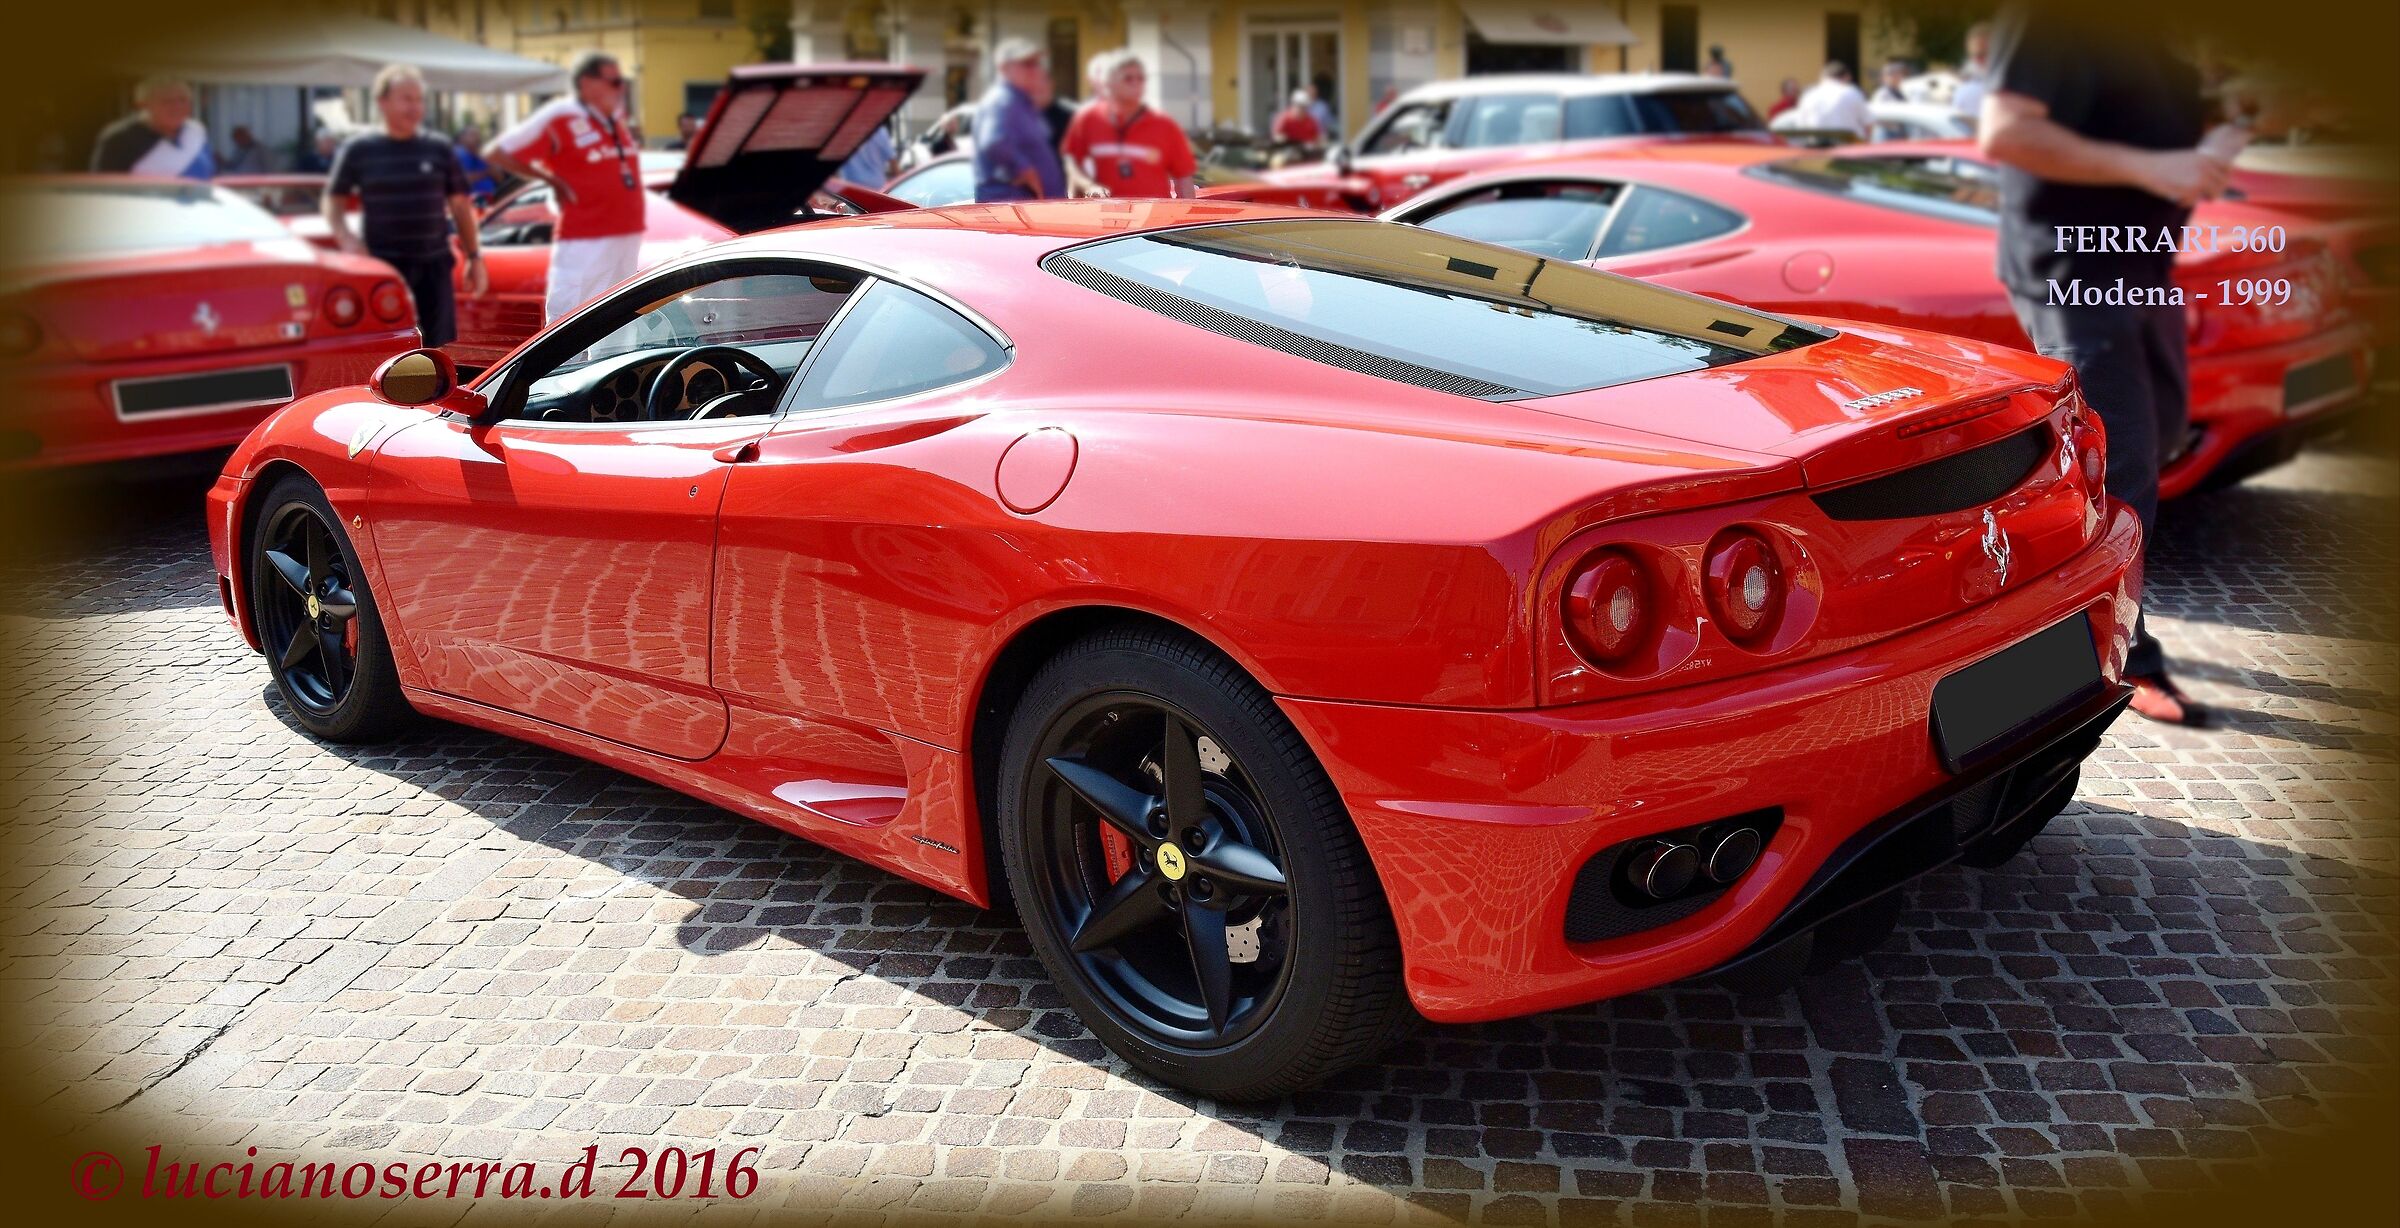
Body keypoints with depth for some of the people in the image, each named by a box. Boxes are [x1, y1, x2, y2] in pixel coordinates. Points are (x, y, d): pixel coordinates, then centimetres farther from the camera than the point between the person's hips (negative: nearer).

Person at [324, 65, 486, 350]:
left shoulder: (439, 149, 7)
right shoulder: (359, 150, 2)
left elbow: (460, 205, 11)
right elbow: (333, 200, 8)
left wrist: (474, 257, 7)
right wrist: (345, 239, -10)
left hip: (434, 264, 2)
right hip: (383, 264, -2)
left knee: (438, 346, 4)